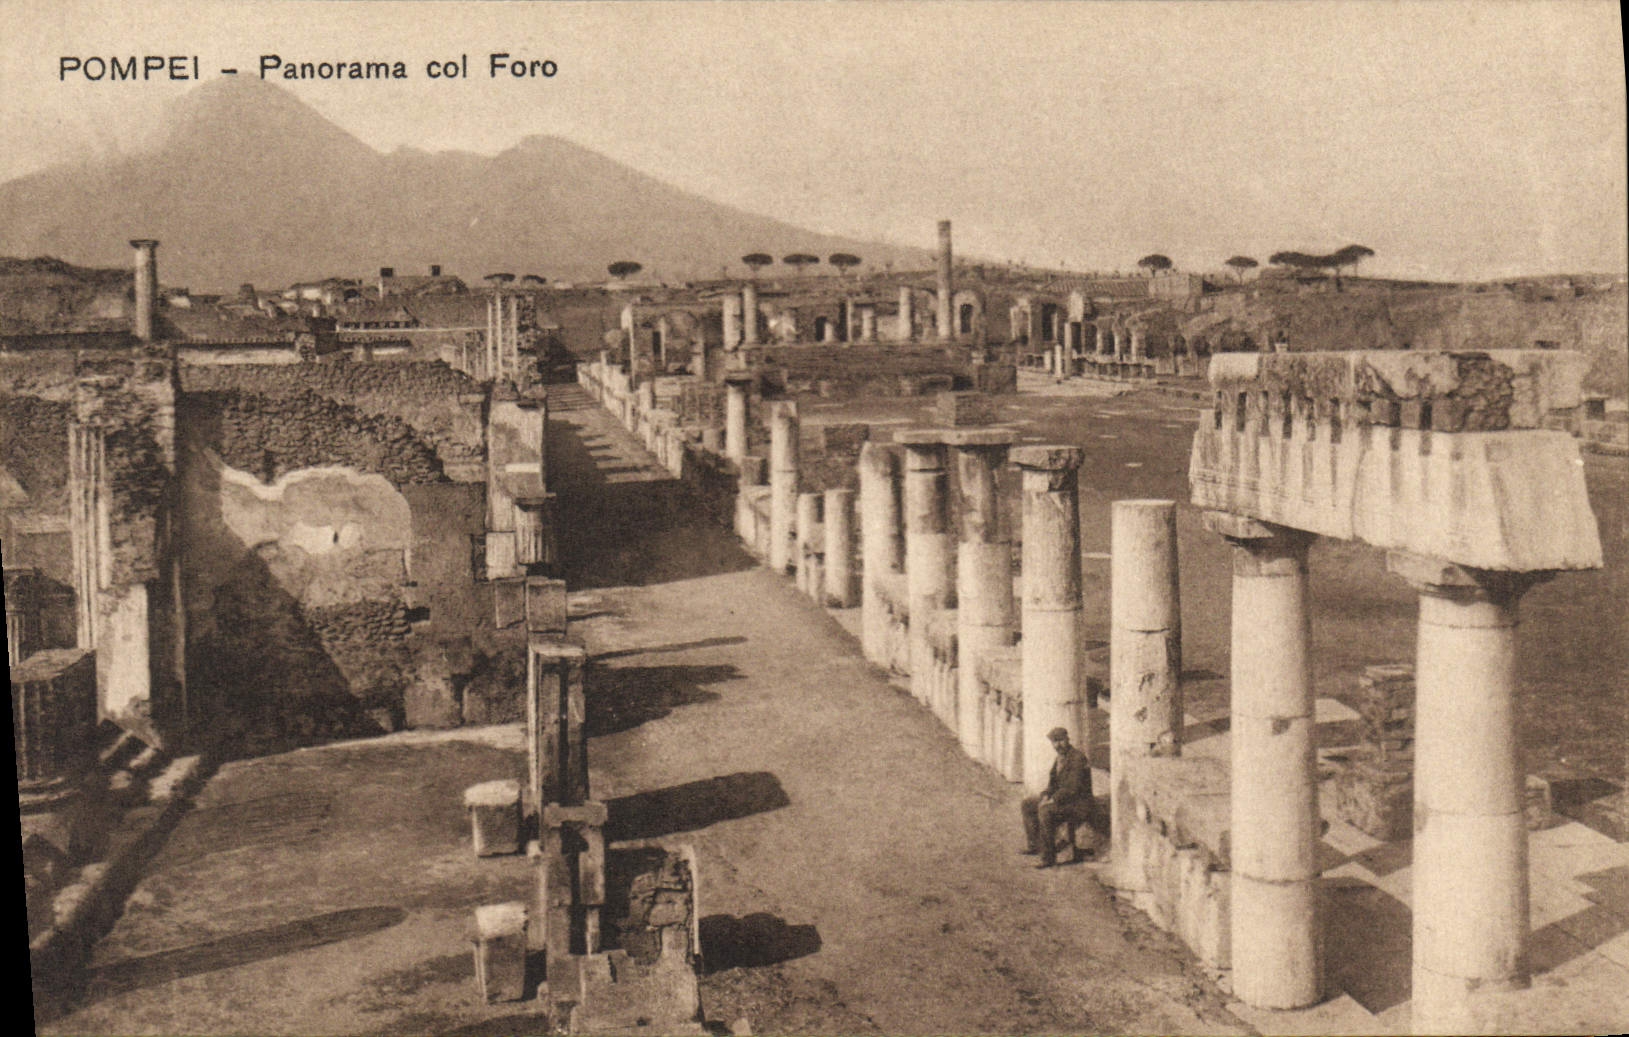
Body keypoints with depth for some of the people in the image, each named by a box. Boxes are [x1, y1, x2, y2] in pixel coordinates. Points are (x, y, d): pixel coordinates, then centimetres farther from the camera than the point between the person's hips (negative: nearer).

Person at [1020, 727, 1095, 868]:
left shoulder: (1077, 757, -18)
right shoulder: (1060, 758, 11)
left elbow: (1073, 787, -25)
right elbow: (1053, 782, 18)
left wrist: (1053, 801, -23)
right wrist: (1046, 797, -1)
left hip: (1079, 804, -10)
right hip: (1064, 800, 10)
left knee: (1045, 811, -32)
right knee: (1028, 804, 12)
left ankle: (1048, 857, -25)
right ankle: (1033, 845, 11)